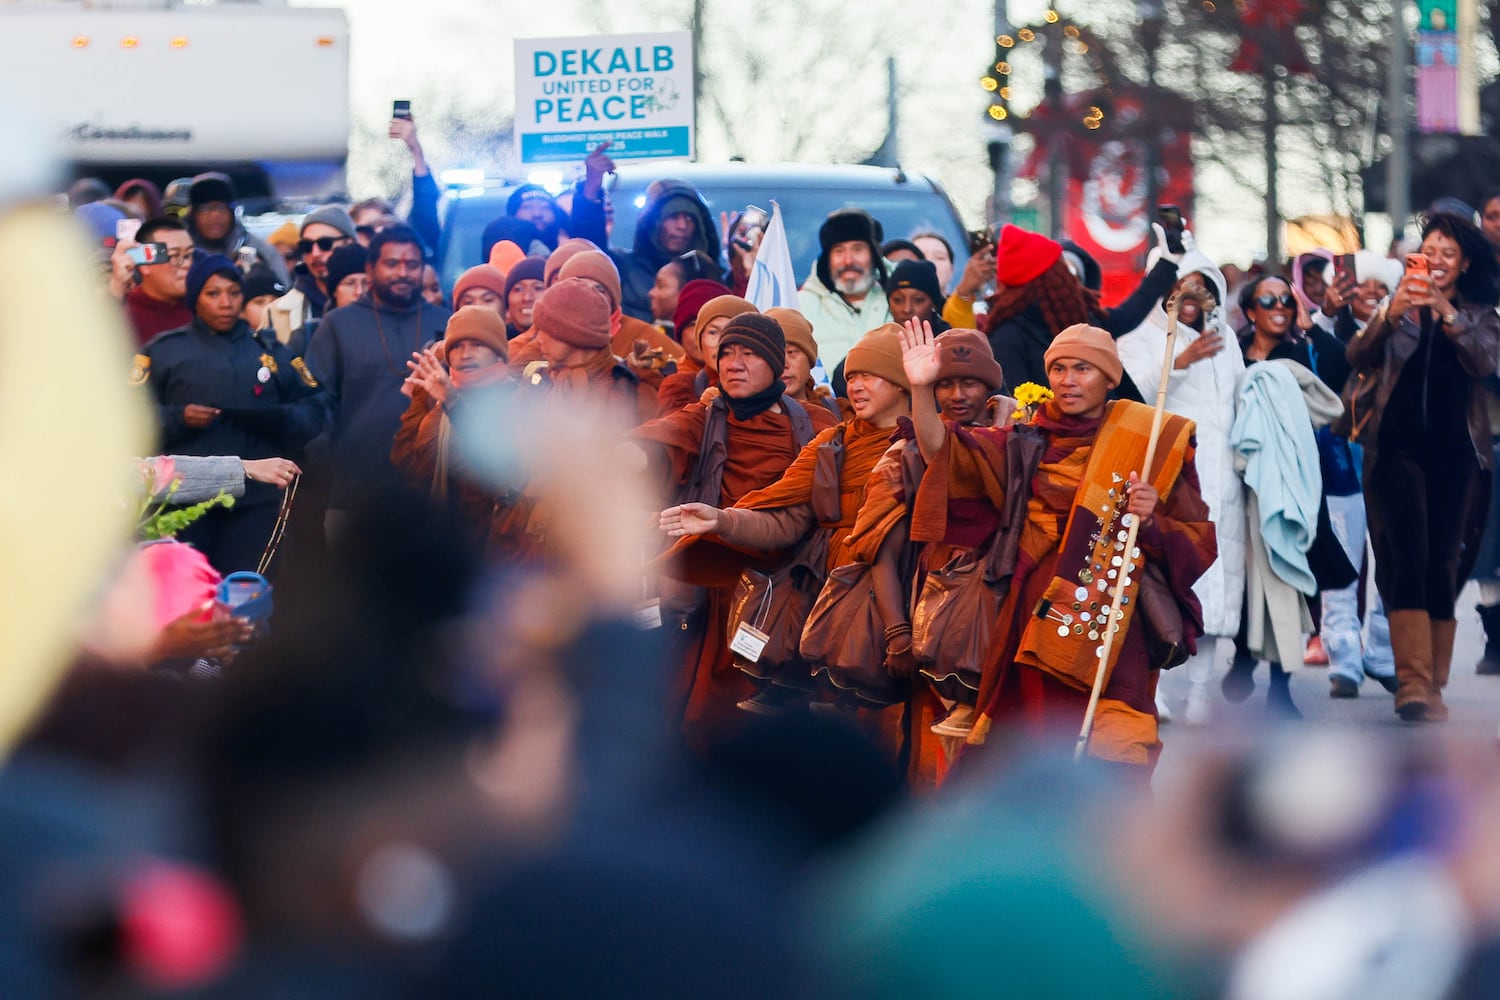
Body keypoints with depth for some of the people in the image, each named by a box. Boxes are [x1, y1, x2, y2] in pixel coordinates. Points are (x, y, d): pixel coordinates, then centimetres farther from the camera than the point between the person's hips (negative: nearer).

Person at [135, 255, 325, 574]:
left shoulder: (271, 352, 14)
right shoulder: (164, 351, 7)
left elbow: (313, 410, 9)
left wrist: (280, 419, -12)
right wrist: (178, 418, -17)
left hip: (256, 499, 2)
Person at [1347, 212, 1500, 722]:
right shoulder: (1398, 309, 9)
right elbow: (1358, 358, -6)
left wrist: (1445, 311, -24)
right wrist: (1390, 315, -24)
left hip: (1456, 450, 2)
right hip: (1400, 445, -2)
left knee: (1444, 562, 2)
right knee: (1408, 554, -16)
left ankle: (1433, 685, 10)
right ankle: (1412, 682, -25)